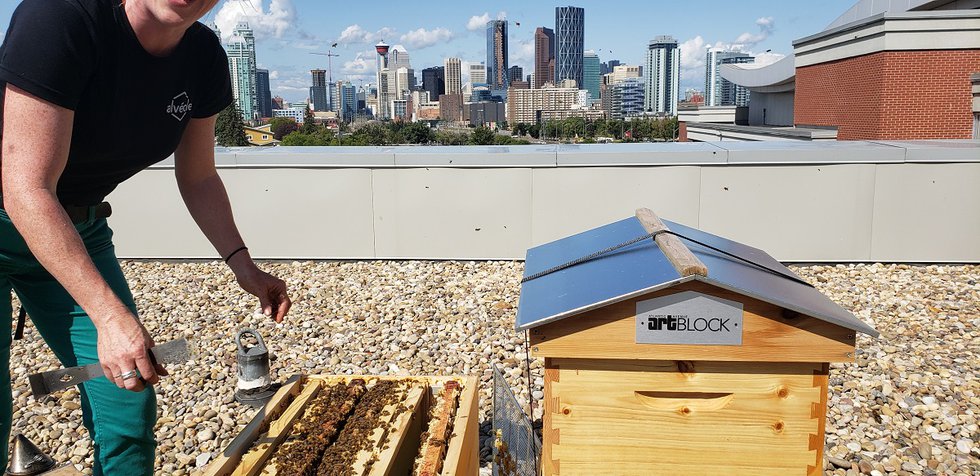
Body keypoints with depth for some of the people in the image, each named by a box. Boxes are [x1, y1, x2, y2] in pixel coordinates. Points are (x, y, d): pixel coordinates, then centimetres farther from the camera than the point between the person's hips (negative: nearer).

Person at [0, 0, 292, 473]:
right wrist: (109, 316, -33)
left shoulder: (204, 58, -9)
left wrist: (241, 262, -5)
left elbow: (198, 179, 4)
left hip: (81, 231, 6)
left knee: (130, 411, 2)